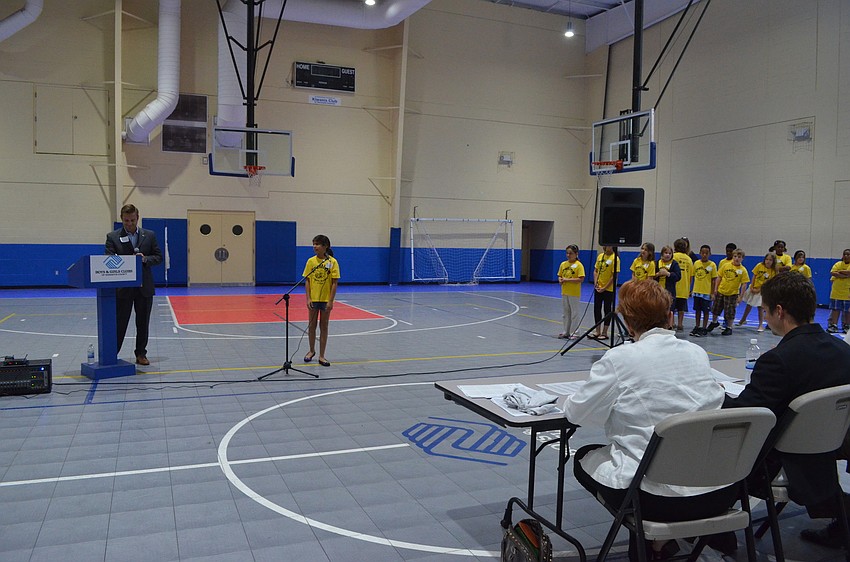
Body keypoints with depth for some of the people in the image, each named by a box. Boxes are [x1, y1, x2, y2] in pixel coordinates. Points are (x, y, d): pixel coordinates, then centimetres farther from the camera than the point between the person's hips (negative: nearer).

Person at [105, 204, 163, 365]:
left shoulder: (149, 235, 5)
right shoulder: (112, 237, 0)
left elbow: (158, 257, 5)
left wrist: (145, 259, -14)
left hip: (144, 286, 2)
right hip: (122, 287, -2)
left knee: (143, 323, 9)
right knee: (119, 322, 2)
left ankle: (141, 354, 20)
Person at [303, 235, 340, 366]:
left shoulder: (332, 262, -9)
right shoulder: (311, 261, -1)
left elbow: (334, 283, -8)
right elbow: (307, 281, 1)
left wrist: (331, 301, -12)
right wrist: (308, 298, -7)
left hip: (326, 300, -2)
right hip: (313, 299, 2)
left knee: (324, 327, 6)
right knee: (311, 325, 12)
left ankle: (321, 356, 14)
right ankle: (311, 351, 32)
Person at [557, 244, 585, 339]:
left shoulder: (578, 265, -11)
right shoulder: (563, 264, 7)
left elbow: (581, 279, -17)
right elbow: (559, 275, 16)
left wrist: (567, 279, -19)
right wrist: (560, 280, -8)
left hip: (574, 293, -6)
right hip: (564, 292, 6)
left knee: (574, 312, 2)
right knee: (566, 312, 14)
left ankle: (573, 333, 9)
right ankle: (566, 332, 23)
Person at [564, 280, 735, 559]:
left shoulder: (620, 358, -11)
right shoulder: (698, 352, 4)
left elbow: (577, 413, -5)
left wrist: (570, 402, 18)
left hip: (658, 496, -5)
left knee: (583, 458, 21)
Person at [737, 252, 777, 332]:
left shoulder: (773, 271, -14)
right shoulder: (759, 265, -8)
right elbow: (754, 276, -3)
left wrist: (758, 290, -19)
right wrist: (751, 287, -7)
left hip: (762, 290, -3)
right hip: (753, 288, 3)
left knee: (760, 307, -5)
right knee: (749, 305, 16)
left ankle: (761, 325, 3)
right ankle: (743, 320, 33)